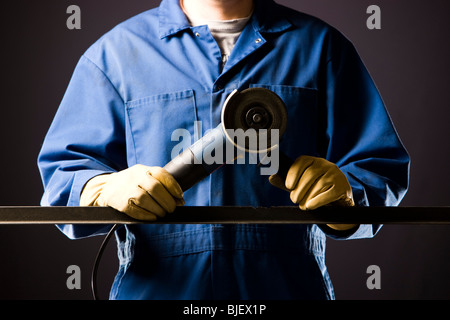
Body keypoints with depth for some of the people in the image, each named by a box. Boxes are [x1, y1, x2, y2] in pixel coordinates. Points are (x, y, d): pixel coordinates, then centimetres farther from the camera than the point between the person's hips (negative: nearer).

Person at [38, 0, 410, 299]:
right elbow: (63, 169, 2)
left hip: (288, 284, 0)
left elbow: (380, 165, 3)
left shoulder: (320, 46, 9)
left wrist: (345, 201, -20)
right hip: (155, 287, 0)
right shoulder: (115, 52, 8)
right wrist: (106, 188, -21)